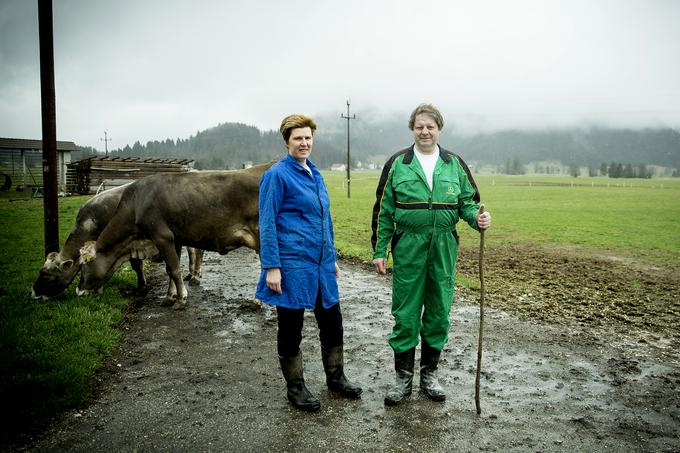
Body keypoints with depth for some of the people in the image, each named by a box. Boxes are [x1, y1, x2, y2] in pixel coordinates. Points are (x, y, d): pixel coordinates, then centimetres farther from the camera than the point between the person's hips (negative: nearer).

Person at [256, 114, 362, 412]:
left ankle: (335, 377, 34)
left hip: (320, 264, 7)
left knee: (332, 320, 15)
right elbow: (267, 224, -12)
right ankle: (295, 388, 23)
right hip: (292, 264, -7)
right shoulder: (277, 175, -9)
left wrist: (332, 258, 20)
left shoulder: (315, 175, 13)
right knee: (291, 328, 7)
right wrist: (271, 267, -17)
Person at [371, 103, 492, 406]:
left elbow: (467, 200, 12)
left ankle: (429, 374, 27)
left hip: (444, 248, 2)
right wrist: (379, 251, -1)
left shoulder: (454, 164, 8)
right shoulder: (397, 164, 2)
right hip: (408, 248, -2)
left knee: (439, 313, 10)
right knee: (405, 314, 3)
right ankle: (404, 377, 19)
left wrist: (477, 218, -12)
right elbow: (383, 210, 2)